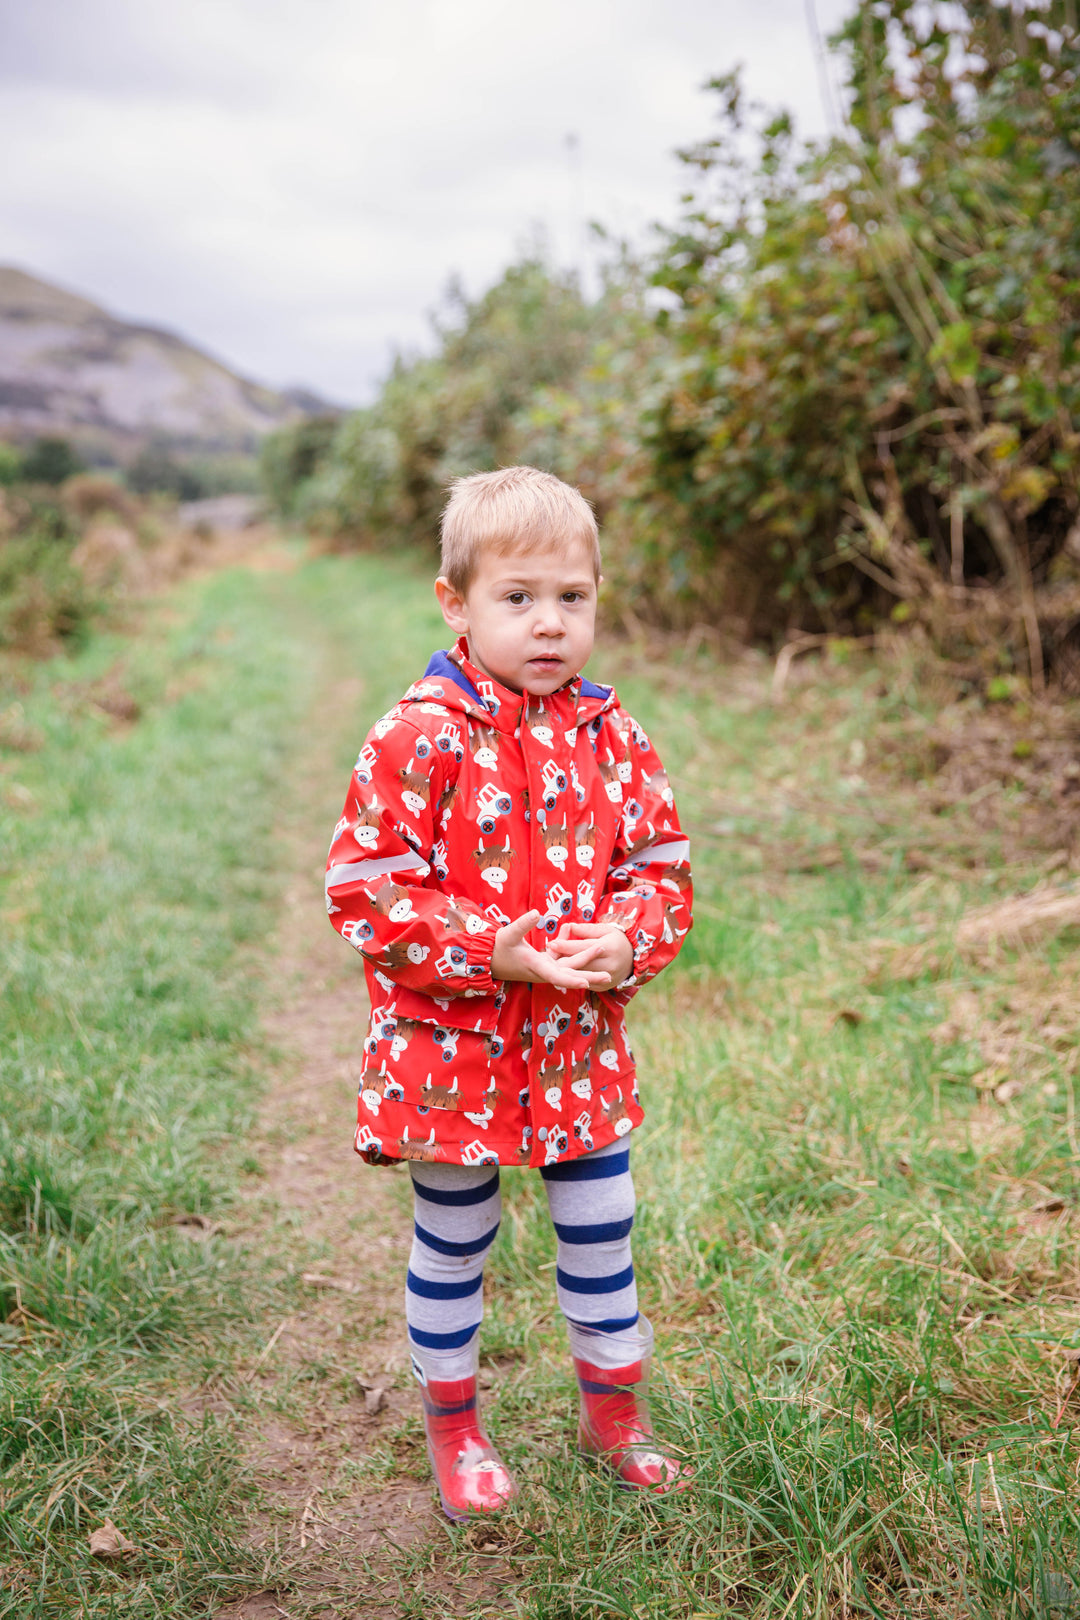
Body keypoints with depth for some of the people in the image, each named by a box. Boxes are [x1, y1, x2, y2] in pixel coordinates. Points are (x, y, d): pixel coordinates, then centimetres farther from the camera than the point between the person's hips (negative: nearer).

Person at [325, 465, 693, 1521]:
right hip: (450, 1047, -4)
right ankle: (452, 1425, 38)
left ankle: (613, 1407, 41)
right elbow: (367, 890, -16)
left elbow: (660, 863, 6)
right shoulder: (418, 739, -15)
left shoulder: (609, 735, 0)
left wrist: (626, 942, -15)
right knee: (453, 1242, 15)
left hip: (582, 1041, 4)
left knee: (600, 1229, 17)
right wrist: (495, 952, -23)